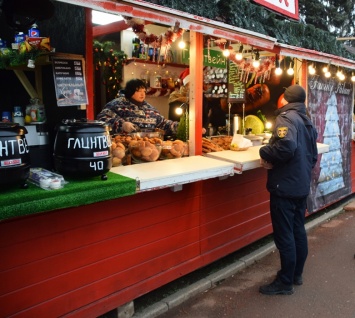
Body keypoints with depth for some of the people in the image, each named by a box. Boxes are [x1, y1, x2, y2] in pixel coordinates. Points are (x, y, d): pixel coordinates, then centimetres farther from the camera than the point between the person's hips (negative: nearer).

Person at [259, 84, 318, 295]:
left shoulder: (286, 118, -14)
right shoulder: (308, 122, 15)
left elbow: (287, 146, -32)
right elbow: (313, 156, 21)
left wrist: (265, 153, -18)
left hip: (285, 186, -9)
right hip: (302, 185, 10)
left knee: (284, 235, 0)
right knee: (298, 231, 17)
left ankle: (285, 283, 10)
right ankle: (297, 274, 31)